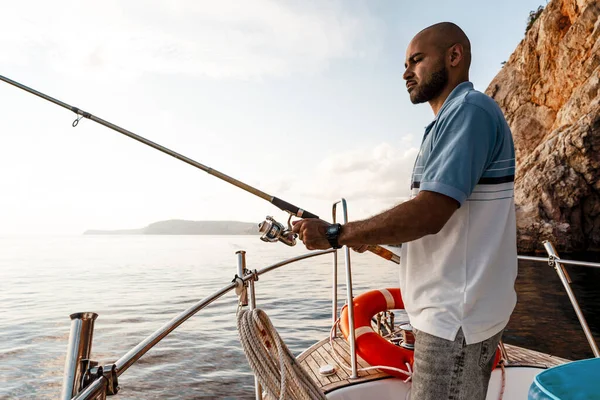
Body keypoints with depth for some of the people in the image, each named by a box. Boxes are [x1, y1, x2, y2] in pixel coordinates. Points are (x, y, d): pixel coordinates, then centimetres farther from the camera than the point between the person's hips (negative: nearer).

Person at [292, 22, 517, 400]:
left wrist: (335, 235, -19)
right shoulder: (451, 120, 17)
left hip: (457, 315, -10)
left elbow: (430, 213, -25)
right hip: (454, 309, 10)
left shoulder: (471, 110, -15)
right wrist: (369, 236, 13)